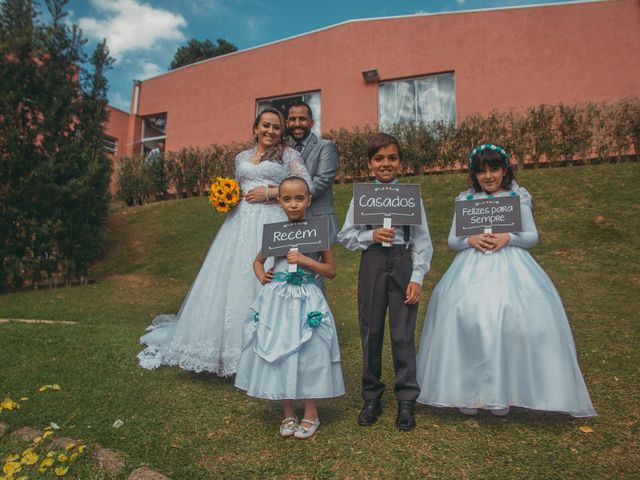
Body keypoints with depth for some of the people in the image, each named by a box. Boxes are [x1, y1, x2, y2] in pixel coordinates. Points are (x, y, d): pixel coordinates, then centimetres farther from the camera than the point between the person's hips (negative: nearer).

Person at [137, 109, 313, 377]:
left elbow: (306, 185, -4)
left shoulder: (288, 154, 7)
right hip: (239, 222, 5)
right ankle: (223, 344, 14)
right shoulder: (242, 157, 21)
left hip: (270, 222, -4)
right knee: (227, 280, 1)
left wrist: (269, 192, -8)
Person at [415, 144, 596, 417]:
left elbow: (532, 236, 7)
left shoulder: (518, 197, 9)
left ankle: (501, 393, -1)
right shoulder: (465, 199, 11)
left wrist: (509, 238, -12)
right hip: (472, 267, 1)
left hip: (509, 265, 0)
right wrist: (471, 240, -11)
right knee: (465, 313, -16)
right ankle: (467, 392, -4)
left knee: (509, 317, -17)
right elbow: (452, 240, 9)